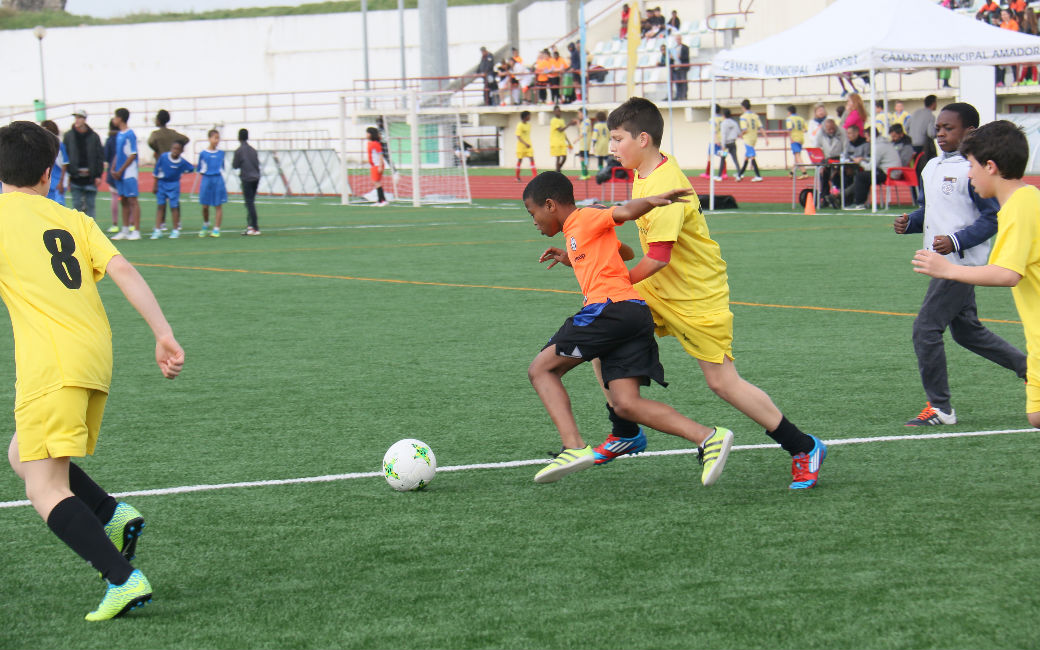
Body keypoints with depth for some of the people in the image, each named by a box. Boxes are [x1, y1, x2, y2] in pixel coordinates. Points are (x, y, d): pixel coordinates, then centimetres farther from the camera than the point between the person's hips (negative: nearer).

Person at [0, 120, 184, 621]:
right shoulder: (73, 220, 16)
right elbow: (122, 270, 4)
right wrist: (164, 334, 1)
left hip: (52, 365, -7)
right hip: (96, 360, 7)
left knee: (45, 490, -7)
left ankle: (123, 579, -20)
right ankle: (113, 516, 6)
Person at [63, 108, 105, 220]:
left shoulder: (93, 136, 3)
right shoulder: (68, 136, 5)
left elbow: (100, 156, 5)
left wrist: (99, 175, -2)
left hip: (90, 176, 0)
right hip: (75, 177, 0)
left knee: (90, 204, 4)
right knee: (77, 205, 1)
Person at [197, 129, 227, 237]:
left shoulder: (221, 153, 7)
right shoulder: (203, 153, 0)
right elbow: (200, 170, 8)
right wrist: (204, 174, -6)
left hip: (218, 180, 1)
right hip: (206, 180, -1)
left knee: (218, 206, -2)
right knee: (205, 206, 4)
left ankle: (216, 229, 3)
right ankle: (205, 226, 27)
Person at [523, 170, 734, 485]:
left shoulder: (585, 218, 6)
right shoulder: (579, 233, 32)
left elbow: (624, 212, -11)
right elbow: (625, 252, 47)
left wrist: (653, 201, -31)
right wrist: (571, 258, 45)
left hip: (611, 308, -9)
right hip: (636, 317, 9)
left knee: (541, 369, 1)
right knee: (626, 404, -4)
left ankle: (574, 447, -14)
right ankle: (708, 437, -18)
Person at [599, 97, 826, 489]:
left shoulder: (665, 186, -27)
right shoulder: (646, 173, 3)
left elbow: (657, 258, -30)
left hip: (698, 297, -9)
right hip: (659, 290, 9)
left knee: (722, 382, -5)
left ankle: (804, 448, 7)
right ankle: (625, 435, 15)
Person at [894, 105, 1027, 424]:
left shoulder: (973, 170, -14)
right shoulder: (932, 167, 13)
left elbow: (992, 217, -15)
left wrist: (956, 241, -25)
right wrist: (909, 222, 4)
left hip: (962, 263, -10)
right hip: (942, 263, 10)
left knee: (926, 329, -10)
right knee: (967, 331, 18)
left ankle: (939, 407, -2)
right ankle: (1028, 367, 30)